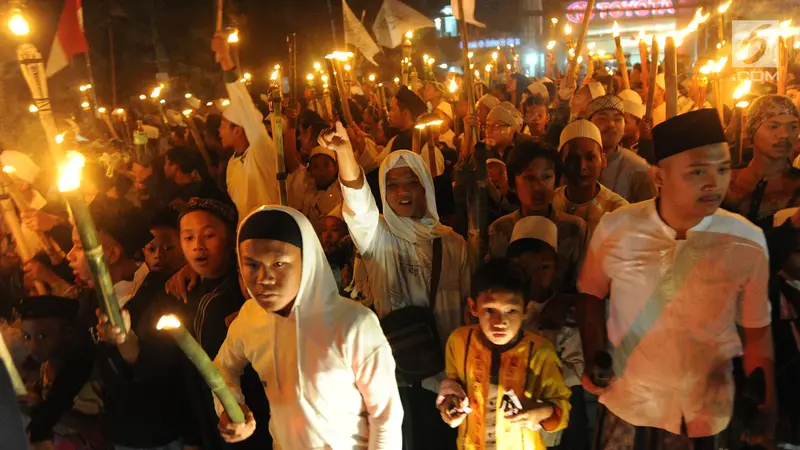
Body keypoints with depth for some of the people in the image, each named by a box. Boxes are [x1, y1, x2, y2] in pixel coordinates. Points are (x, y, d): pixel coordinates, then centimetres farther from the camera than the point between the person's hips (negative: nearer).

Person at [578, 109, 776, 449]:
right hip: (626, 400, 0)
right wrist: (593, 361, -9)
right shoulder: (614, 229, -14)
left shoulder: (748, 242, -13)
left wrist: (764, 414, 1)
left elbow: (756, 330, -2)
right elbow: (591, 297, 1)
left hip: (705, 410, 0)